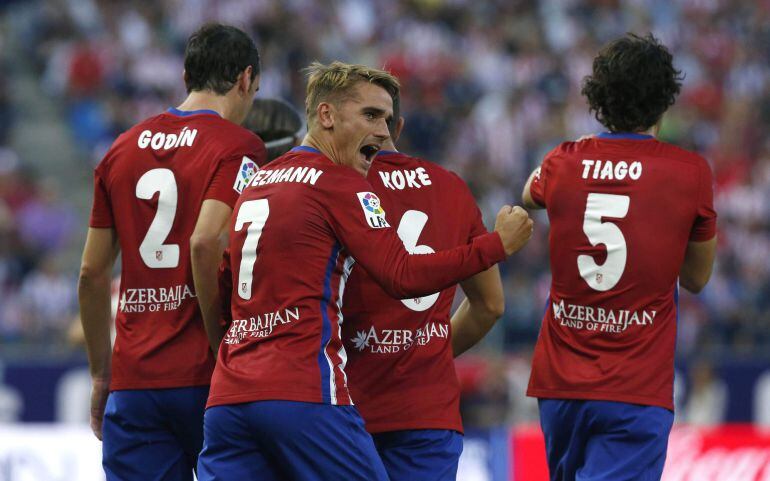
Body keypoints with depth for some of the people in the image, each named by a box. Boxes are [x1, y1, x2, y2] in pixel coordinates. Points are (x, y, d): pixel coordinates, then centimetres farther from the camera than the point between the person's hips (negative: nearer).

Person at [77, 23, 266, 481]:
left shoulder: (123, 148, 13)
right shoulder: (239, 147, -4)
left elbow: (92, 275, 14)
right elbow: (204, 242, -19)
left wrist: (102, 374, 21)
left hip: (133, 379, 4)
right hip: (204, 376, -4)